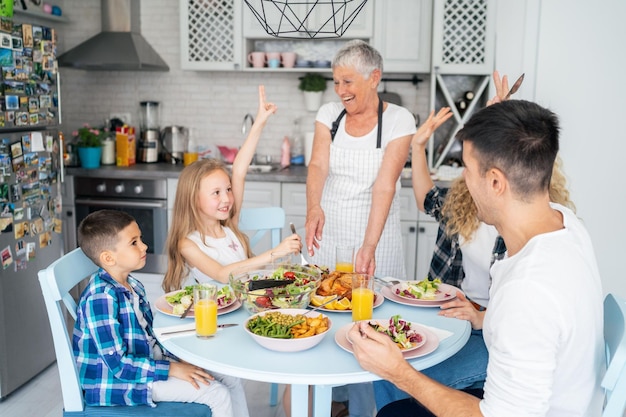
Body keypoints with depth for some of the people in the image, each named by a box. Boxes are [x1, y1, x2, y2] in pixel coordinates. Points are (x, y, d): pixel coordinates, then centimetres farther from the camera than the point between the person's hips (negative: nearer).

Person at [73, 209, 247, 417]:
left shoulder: (132, 286, 5)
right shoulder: (101, 298, -24)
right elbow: (117, 364, -26)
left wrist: (180, 360, 0)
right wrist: (172, 369, -23)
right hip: (118, 382, -9)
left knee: (231, 380, 4)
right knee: (217, 393, -15)